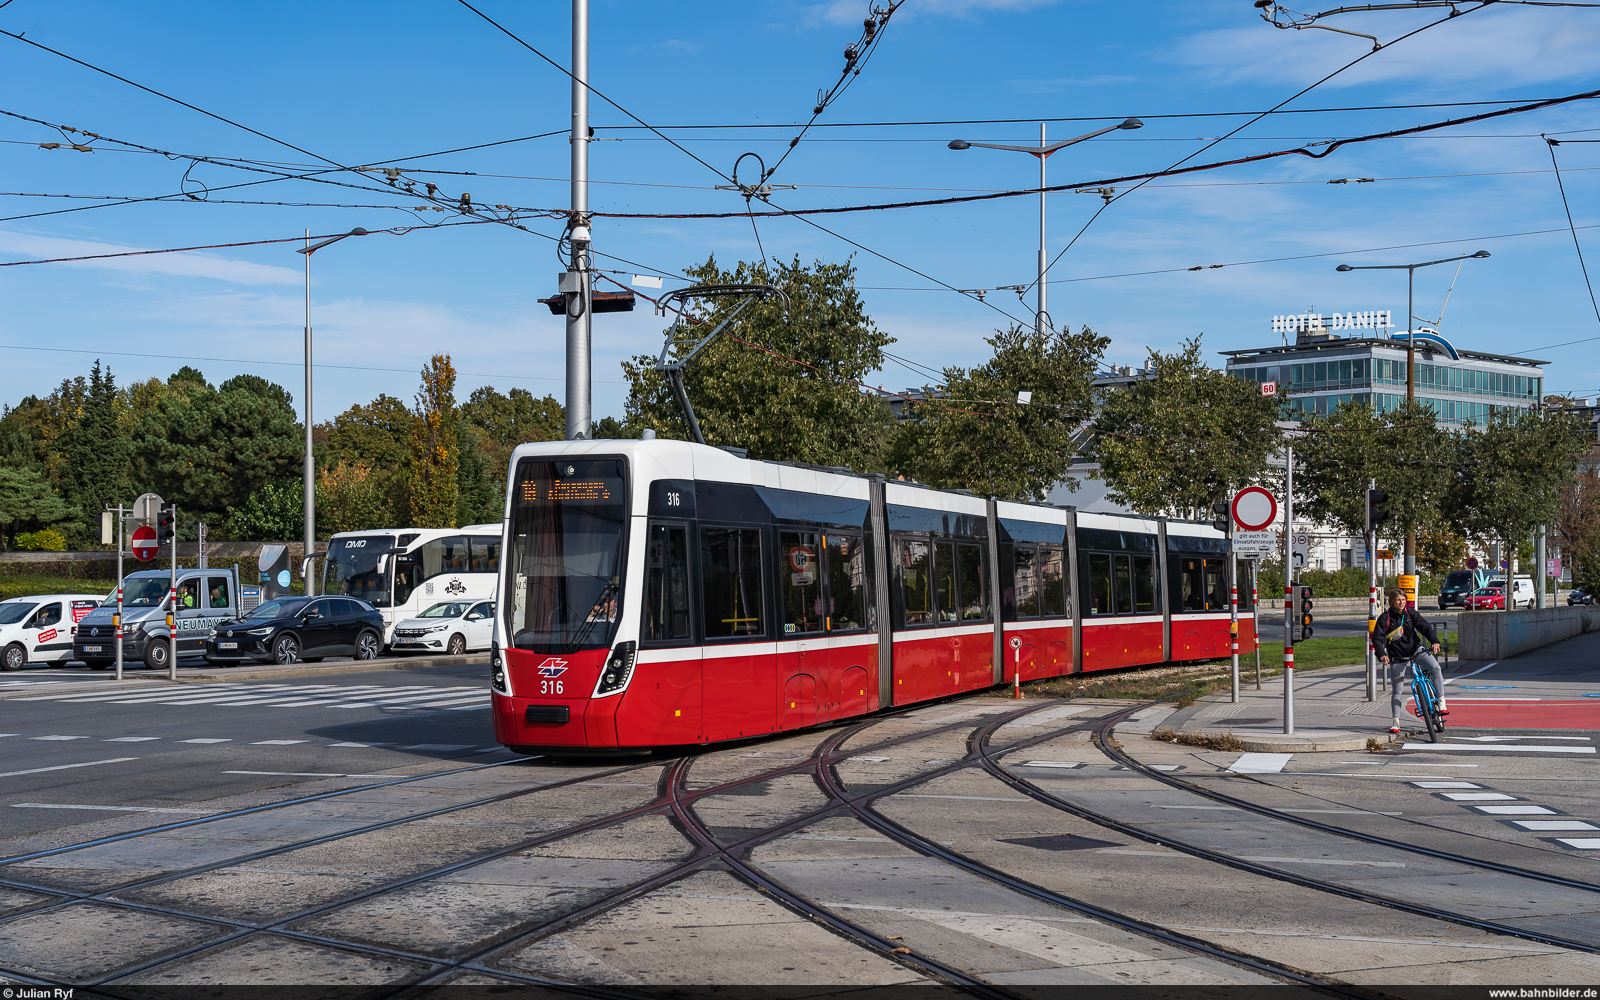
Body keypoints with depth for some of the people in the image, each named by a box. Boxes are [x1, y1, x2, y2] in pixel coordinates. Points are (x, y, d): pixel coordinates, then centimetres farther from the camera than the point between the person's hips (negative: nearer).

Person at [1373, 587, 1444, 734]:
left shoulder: (1410, 613, -2)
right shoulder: (1385, 618, -8)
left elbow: (1425, 627, -7)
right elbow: (1377, 638, -13)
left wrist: (1435, 641, -25)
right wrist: (1381, 654, -30)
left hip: (1416, 650, 1)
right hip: (1397, 656, -1)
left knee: (1435, 668, -24)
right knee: (1397, 690, 1)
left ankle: (1442, 704, -18)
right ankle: (1396, 723, 11)